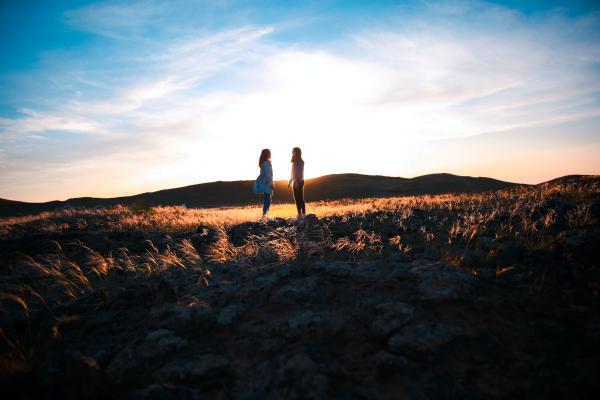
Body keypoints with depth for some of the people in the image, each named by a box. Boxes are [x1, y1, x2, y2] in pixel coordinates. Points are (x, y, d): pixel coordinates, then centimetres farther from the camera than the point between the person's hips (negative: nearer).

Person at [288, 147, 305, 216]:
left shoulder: (300, 162, -9)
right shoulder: (295, 162, 16)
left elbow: (300, 173, -17)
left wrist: (297, 182, -23)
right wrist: (290, 181, 18)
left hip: (299, 182, -8)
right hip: (295, 182, 8)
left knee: (300, 198, -8)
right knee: (297, 198, 7)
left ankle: (303, 213, -6)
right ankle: (299, 213, 10)